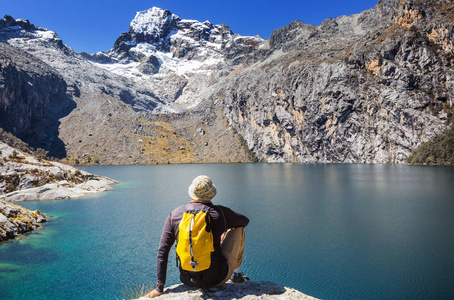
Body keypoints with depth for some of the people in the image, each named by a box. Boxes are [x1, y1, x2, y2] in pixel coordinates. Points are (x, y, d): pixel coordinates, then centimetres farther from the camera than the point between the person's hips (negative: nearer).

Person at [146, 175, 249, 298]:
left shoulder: (174, 215, -6)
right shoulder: (220, 213, -12)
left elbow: (162, 252, -4)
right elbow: (245, 220, 9)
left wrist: (159, 288, 4)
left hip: (188, 281, 3)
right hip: (216, 280, -3)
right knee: (238, 228, 15)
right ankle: (235, 273, 33)